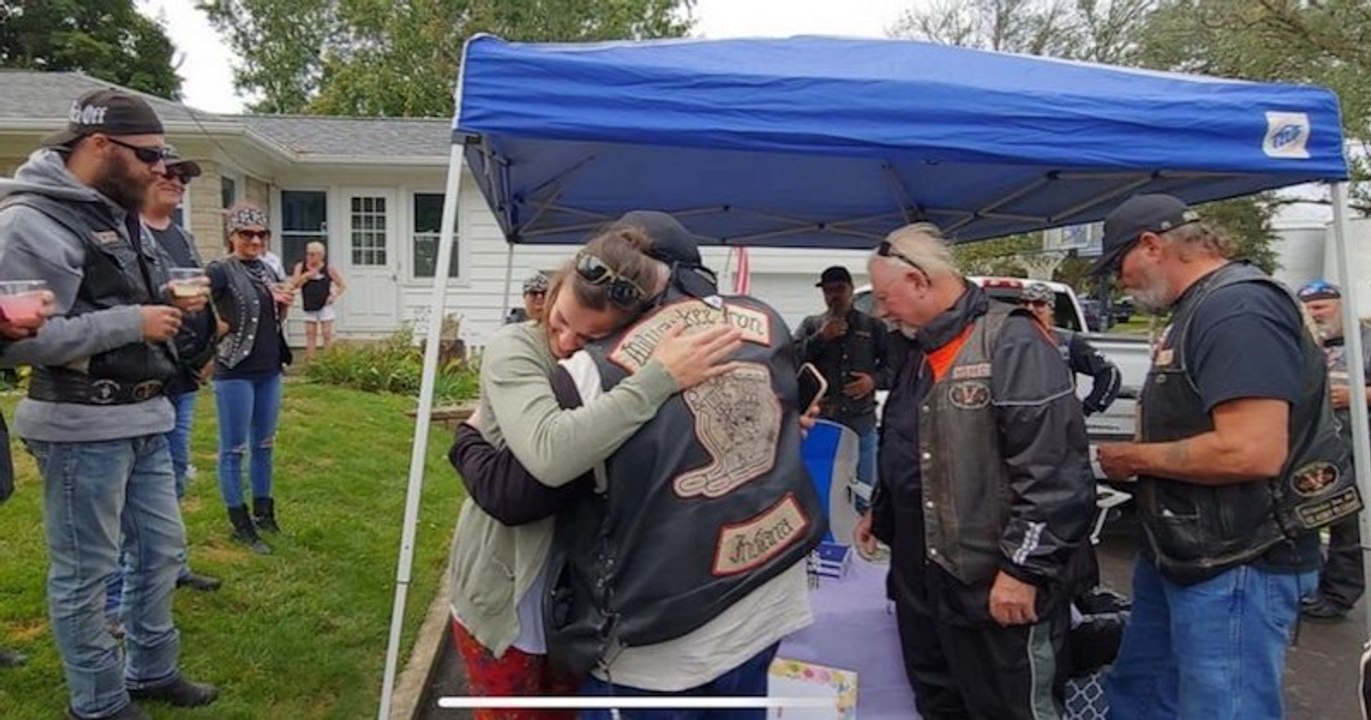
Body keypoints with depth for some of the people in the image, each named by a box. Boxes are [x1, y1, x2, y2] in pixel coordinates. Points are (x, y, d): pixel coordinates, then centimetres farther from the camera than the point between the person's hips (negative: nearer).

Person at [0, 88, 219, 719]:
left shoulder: (119, 213, 13)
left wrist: (168, 303, 5)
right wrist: (134, 322, -19)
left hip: (142, 417, 9)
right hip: (81, 426, -9)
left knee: (161, 550, 17)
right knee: (84, 573, 5)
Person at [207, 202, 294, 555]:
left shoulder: (268, 271, 11)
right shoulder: (220, 271, -11)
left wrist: (285, 304, 1)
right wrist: (221, 328, -12)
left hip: (269, 371, 7)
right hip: (234, 372, -7)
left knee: (264, 445, 15)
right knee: (234, 449, 3)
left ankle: (264, 512, 28)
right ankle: (241, 525, 12)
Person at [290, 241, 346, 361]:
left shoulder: (328, 269, -2)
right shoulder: (301, 267, 4)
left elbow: (342, 285, 4)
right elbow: (294, 284, -4)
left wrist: (334, 296, -8)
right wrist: (306, 276, -15)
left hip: (324, 306, -2)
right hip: (309, 308, 2)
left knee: (327, 335, -2)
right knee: (310, 335, 3)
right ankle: (309, 362, 5)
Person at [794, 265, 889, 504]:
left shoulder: (873, 326, 10)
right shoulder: (811, 325, 10)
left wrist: (875, 379, -10)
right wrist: (821, 337, -13)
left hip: (862, 421, 1)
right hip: (821, 420, 0)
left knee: (865, 489, 10)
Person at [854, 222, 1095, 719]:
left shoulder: (1010, 342, -16)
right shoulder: (923, 353, 14)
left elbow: (1053, 469, -23)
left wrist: (1024, 566, -23)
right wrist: (880, 513, 27)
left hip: (998, 586, -9)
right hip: (921, 577, 9)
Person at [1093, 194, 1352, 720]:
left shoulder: (1238, 310, -20)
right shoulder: (1198, 310, 14)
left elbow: (1251, 451, -29)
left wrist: (1135, 458, -16)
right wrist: (1137, 457, 5)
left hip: (1235, 569, -11)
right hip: (1181, 557, 11)